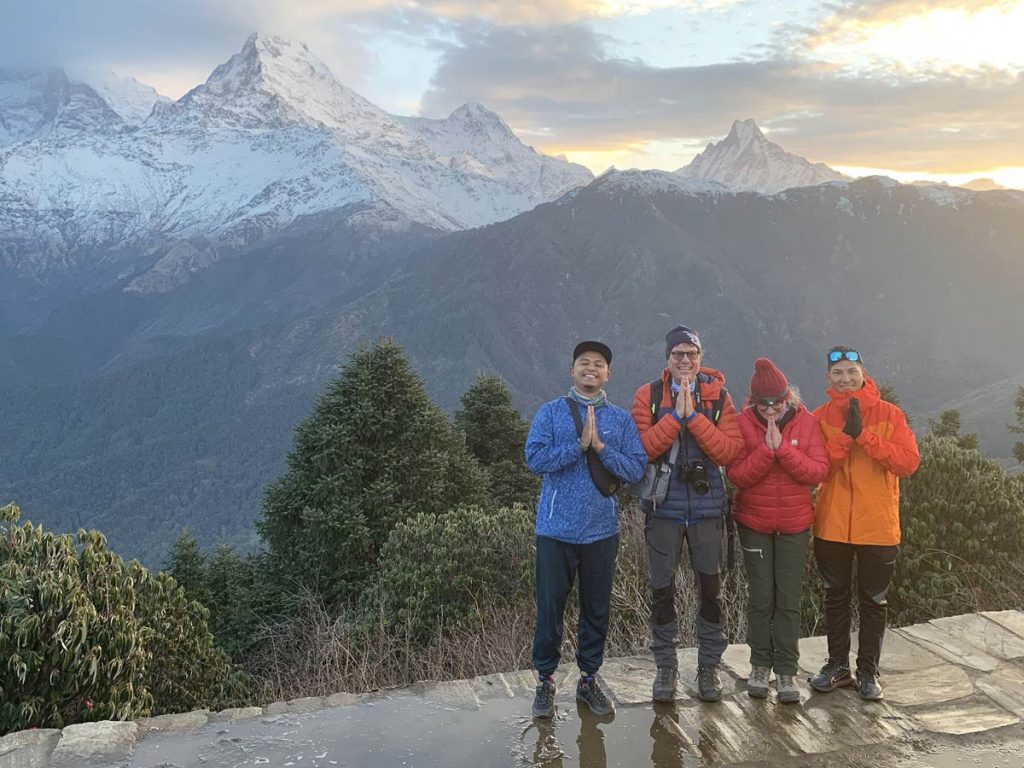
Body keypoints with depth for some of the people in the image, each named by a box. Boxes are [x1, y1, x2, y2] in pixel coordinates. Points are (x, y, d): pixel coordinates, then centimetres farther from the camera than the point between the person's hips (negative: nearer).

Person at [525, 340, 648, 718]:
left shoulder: (621, 419, 6)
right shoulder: (551, 412, 1)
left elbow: (636, 469, -4)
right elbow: (535, 458, -12)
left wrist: (600, 447, -15)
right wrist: (579, 445, -17)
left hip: (602, 530, 2)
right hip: (556, 529, -2)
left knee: (597, 608, 11)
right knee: (550, 606, 3)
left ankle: (589, 679, 27)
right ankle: (545, 681, 19)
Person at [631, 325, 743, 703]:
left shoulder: (718, 397, 2)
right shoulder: (647, 396, -1)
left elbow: (730, 450, -10)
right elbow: (643, 448, -13)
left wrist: (694, 415, -18)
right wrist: (676, 414, -20)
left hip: (707, 506, 1)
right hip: (663, 507, -1)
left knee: (711, 589, 9)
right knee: (662, 589, 6)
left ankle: (709, 665, 25)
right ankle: (666, 667, 22)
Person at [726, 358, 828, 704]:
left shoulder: (806, 422, -5)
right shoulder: (743, 422, -8)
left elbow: (818, 471, -14)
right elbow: (736, 475, -14)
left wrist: (783, 448, -24)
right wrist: (766, 449, -26)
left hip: (795, 524, 1)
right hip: (754, 523, 0)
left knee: (789, 599, 4)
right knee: (760, 597, 6)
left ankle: (786, 670, 14)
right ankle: (760, 665, 21)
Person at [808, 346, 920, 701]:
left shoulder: (890, 414, -3)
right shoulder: (820, 418, 0)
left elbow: (908, 462, -14)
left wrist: (864, 435, -21)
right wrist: (845, 434, -21)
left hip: (877, 526, -1)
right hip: (832, 525, 1)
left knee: (873, 601, 9)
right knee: (836, 597, 14)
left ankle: (868, 671, 23)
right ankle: (837, 665, 28)